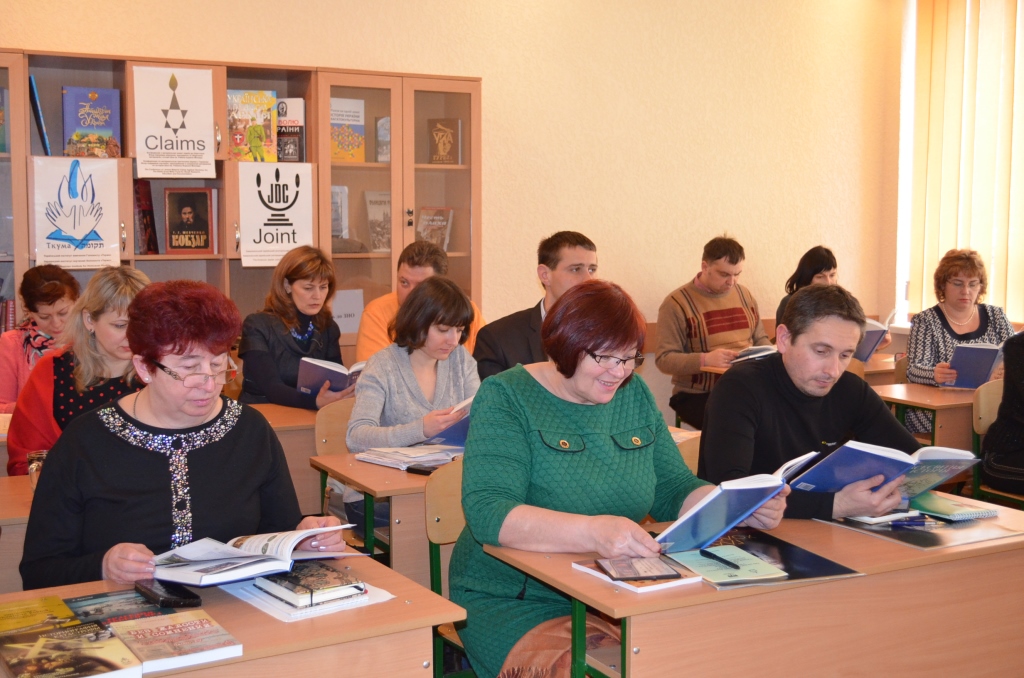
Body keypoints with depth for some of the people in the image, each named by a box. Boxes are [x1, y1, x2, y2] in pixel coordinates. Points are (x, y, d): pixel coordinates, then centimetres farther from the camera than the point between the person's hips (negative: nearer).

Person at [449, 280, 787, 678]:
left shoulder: (635, 395, 10)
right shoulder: (505, 398, -8)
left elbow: (675, 491, 12)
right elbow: (487, 514, -21)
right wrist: (592, 532, -37)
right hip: (514, 600, -5)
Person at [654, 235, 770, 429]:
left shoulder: (744, 295, 12)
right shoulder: (676, 303, -6)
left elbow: (761, 339, 22)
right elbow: (664, 358, -11)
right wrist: (705, 359, -27)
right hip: (697, 395, -5)